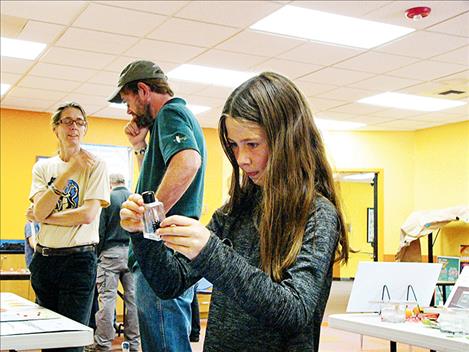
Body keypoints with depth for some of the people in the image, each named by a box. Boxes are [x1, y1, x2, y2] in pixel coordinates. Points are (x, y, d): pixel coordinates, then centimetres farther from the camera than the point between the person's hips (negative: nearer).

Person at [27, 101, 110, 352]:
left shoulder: (95, 165, -3)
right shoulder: (42, 167, 8)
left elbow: (88, 214, -14)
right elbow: (40, 211, -9)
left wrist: (42, 218, -5)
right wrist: (69, 172, -16)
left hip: (79, 259, -4)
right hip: (43, 257, 5)